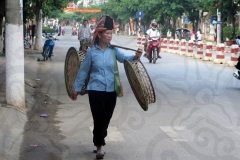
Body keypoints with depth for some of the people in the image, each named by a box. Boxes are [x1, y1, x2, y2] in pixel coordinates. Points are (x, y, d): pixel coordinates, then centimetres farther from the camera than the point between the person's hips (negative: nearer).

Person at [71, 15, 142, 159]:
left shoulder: (114, 50, -1)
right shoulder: (91, 52, -6)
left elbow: (125, 58, -19)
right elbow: (83, 71, 2)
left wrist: (135, 57, -41)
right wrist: (76, 88, 6)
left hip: (111, 91, 3)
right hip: (96, 90, -3)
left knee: (107, 119, 13)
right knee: (99, 118, -3)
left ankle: (99, 142, 33)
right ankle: (99, 146, 12)